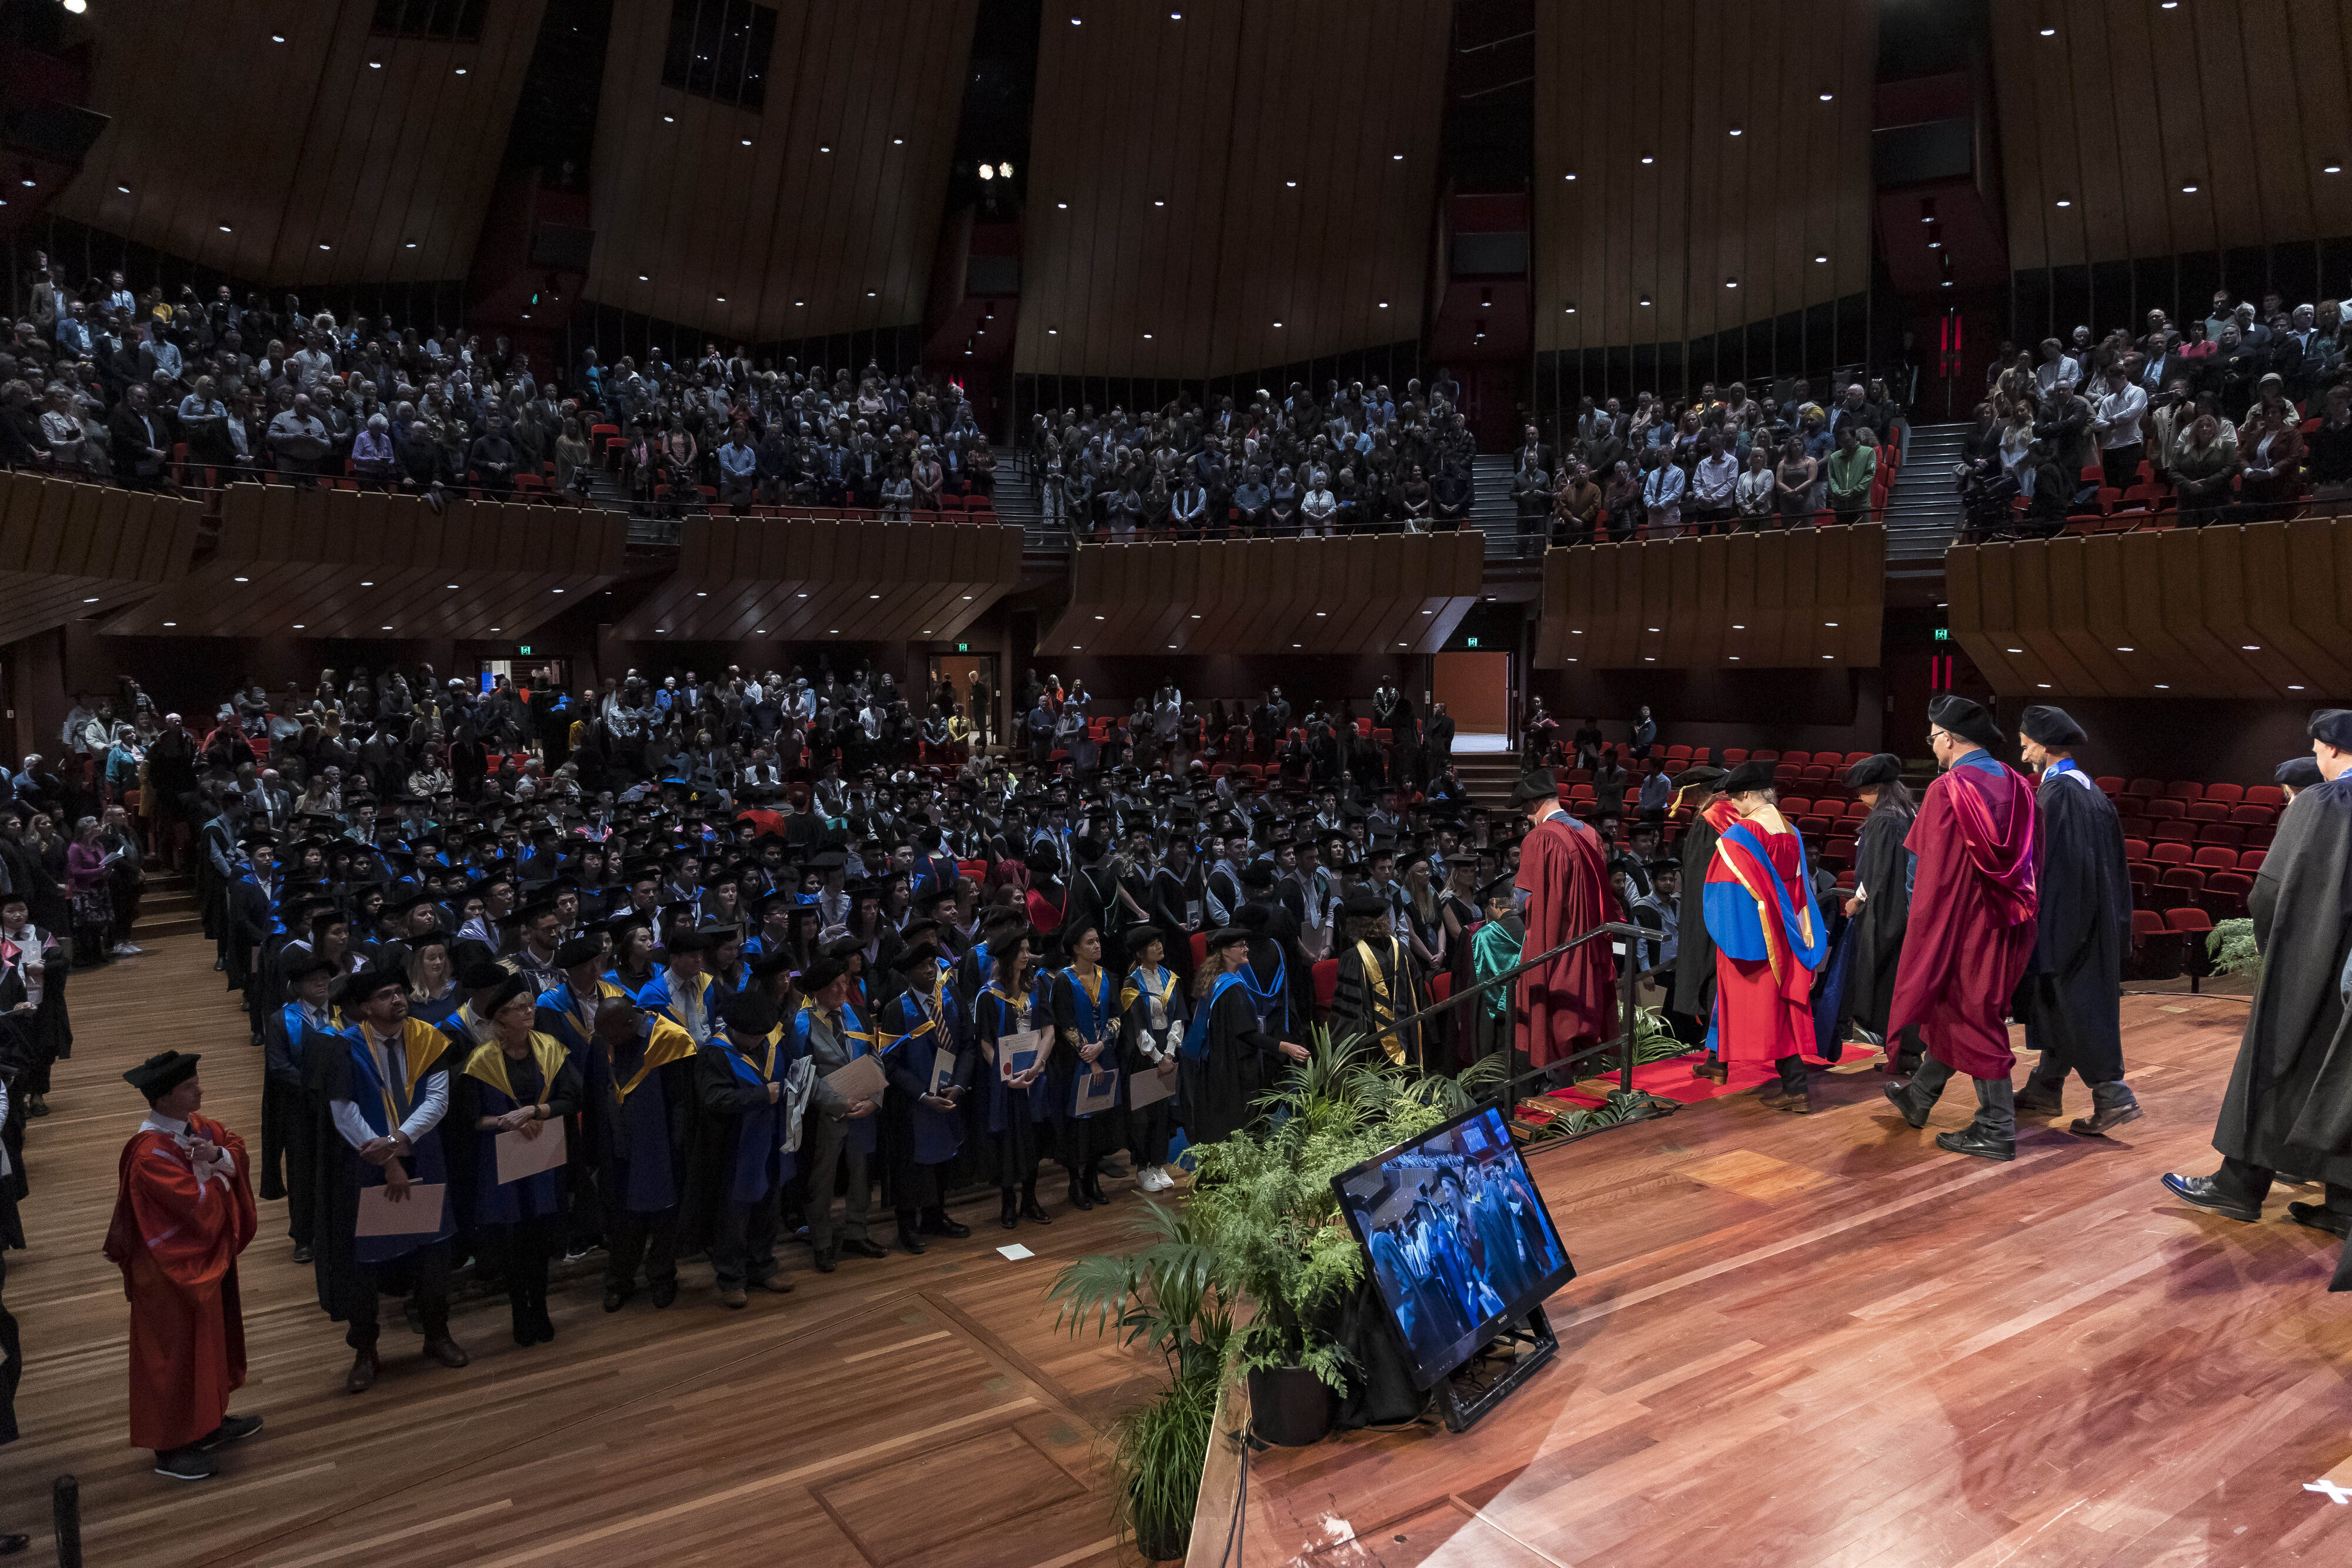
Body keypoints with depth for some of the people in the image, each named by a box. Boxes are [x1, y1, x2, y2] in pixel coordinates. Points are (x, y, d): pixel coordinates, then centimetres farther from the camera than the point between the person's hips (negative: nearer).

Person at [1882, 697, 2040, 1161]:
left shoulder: (1947, 790, -17)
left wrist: (1925, 941, -9)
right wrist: (2014, 904, 18)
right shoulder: (2015, 785, 4)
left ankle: (1997, 1131, 10)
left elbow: (1934, 872, -16)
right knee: (1954, 1011, 19)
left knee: (1971, 1020, 3)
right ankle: (1919, 1098, 34)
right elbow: (2027, 860, 10)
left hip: (1962, 921, -7)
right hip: (2005, 922, 7)